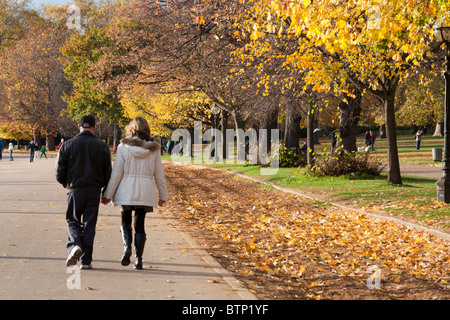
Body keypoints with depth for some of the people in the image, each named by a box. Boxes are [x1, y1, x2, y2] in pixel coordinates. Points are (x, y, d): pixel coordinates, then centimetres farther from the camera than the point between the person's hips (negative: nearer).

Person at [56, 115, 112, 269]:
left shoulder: (68, 145, -1)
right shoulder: (102, 146, 2)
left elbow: (59, 172, -2)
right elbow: (108, 173, 4)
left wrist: (66, 184, 18)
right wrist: (106, 193, 17)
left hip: (75, 190, -1)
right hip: (94, 190, 1)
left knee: (73, 220, 12)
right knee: (89, 224, 6)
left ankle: (75, 245, -15)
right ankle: (86, 260, 6)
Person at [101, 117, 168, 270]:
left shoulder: (123, 147, -5)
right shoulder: (153, 149, 1)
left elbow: (116, 173, -5)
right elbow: (159, 175, 6)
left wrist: (108, 194, 1)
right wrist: (163, 196, 16)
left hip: (126, 191, -2)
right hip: (146, 193, 2)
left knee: (126, 221, 15)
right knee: (140, 224, 9)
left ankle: (127, 246, -10)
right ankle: (138, 259, 4)